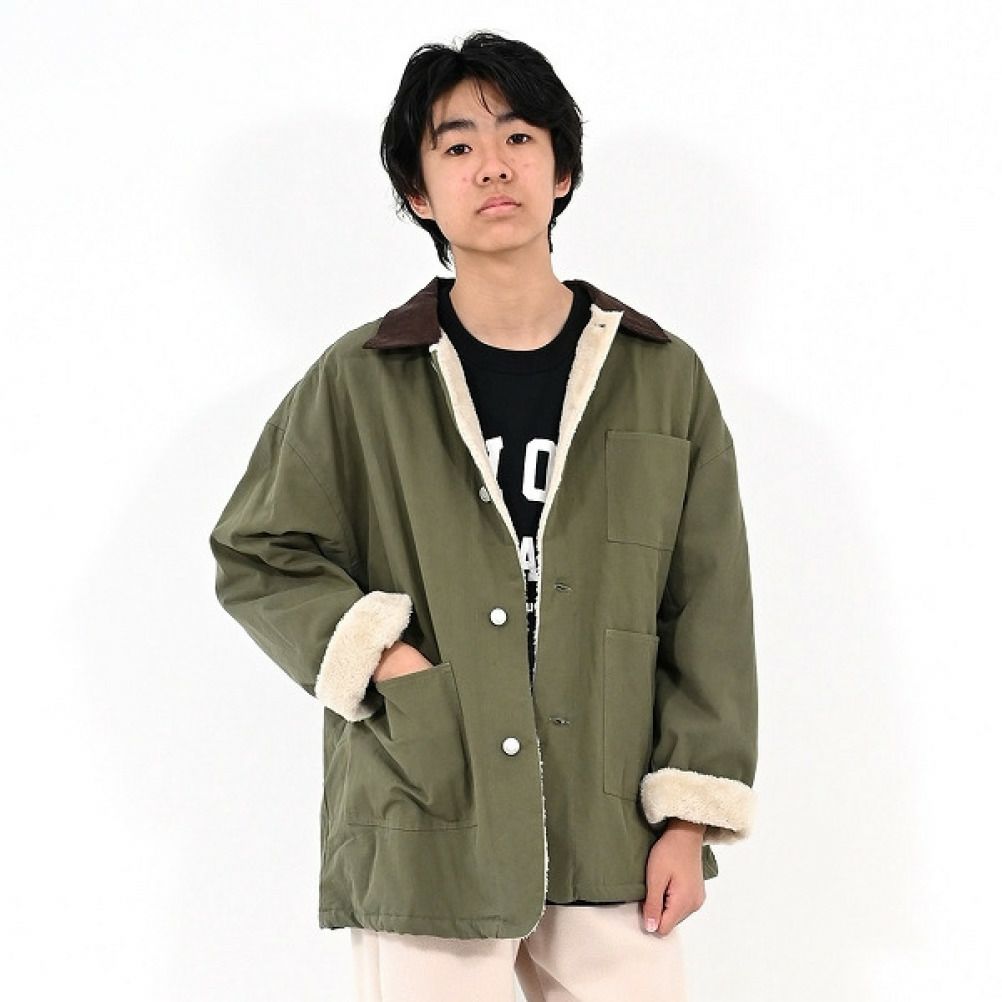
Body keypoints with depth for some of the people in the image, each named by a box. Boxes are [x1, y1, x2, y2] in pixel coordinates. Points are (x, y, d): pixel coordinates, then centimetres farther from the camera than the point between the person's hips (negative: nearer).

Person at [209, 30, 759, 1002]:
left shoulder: (664, 379, 6)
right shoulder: (360, 382, 2)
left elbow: (709, 610, 6)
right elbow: (257, 558, 8)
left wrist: (689, 816, 2)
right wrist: (381, 659, -7)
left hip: (614, 845, 2)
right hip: (425, 838, -1)